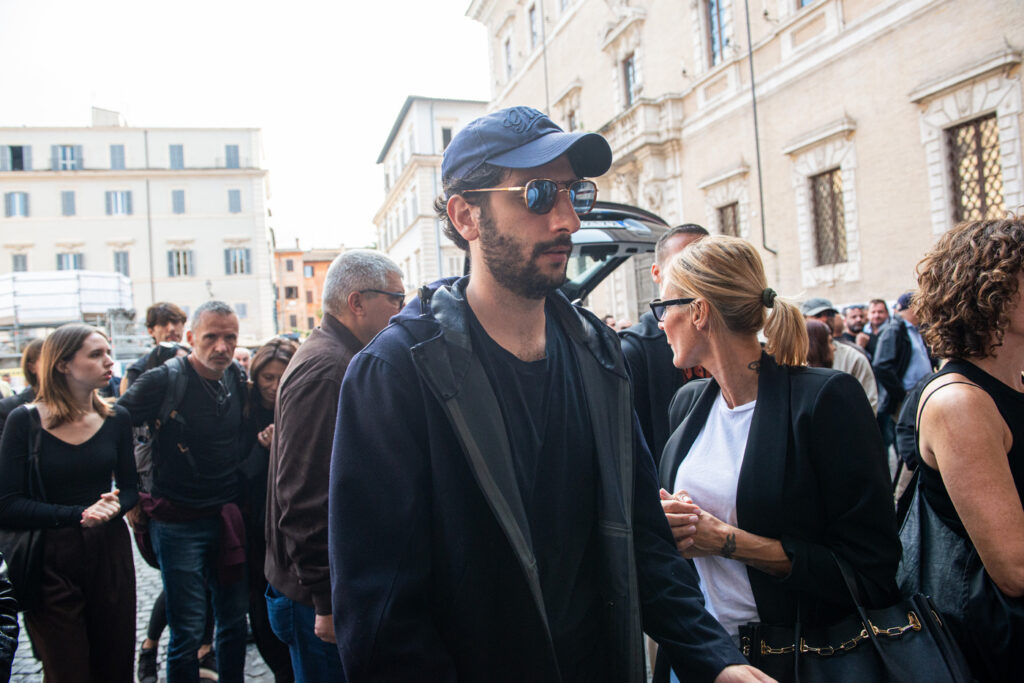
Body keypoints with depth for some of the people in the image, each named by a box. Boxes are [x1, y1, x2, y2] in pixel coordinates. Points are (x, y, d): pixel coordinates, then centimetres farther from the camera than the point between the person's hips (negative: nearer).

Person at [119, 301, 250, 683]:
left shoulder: (236, 378, 4)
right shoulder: (164, 380, -14)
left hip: (227, 518, 5)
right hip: (179, 524, -5)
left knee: (235, 619, 14)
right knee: (188, 630, 2)